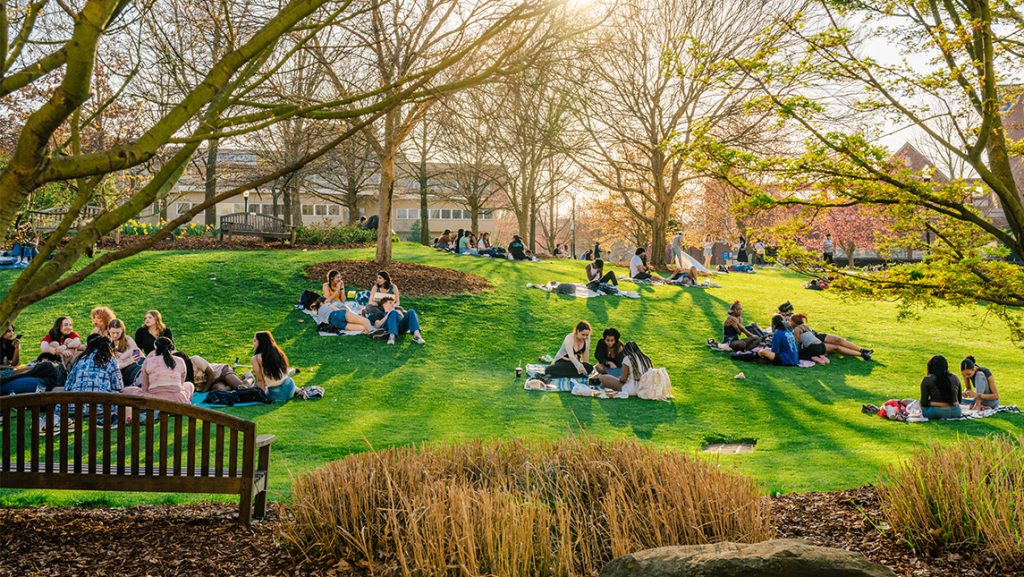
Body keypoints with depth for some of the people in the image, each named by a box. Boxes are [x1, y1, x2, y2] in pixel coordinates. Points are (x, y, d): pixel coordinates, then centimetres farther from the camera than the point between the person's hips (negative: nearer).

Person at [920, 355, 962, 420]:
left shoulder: (927, 380, -5)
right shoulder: (954, 378, 8)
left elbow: (924, 402, -6)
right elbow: (959, 400, 14)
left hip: (935, 413, -5)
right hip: (956, 413, 5)